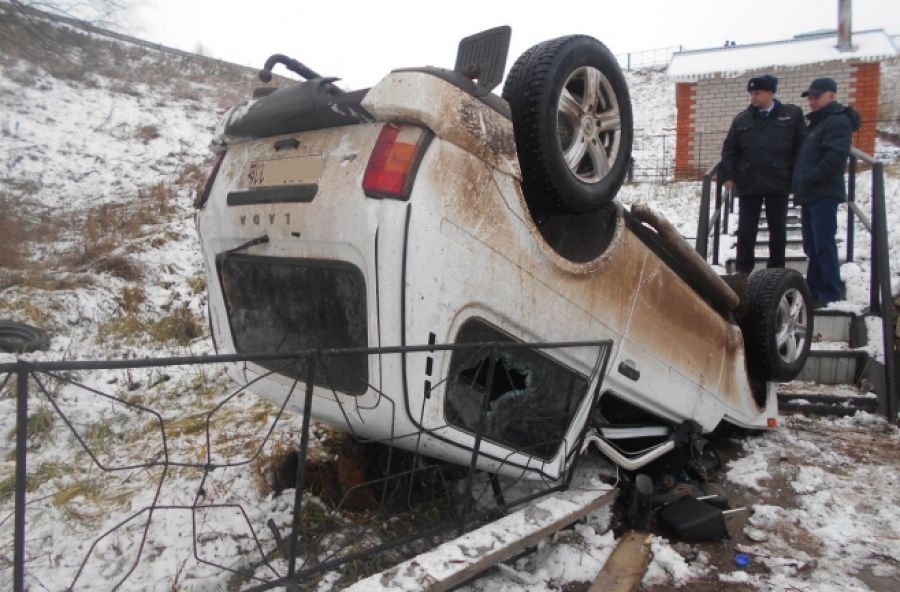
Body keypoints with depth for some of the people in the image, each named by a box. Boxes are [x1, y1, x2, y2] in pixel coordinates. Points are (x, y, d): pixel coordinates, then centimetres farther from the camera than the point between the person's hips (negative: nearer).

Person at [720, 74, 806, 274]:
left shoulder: (792, 115, 2)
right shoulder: (742, 119, 5)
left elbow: (801, 148, 1)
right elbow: (729, 149, 6)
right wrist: (728, 175, -3)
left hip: (778, 183, 0)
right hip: (748, 183, 1)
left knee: (778, 230, 9)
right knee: (746, 230, 5)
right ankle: (743, 271, 13)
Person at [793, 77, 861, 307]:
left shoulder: (837, 121, -7)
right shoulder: (816, 122, 23)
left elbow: (836, 156, -20)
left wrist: (809, 178, -18)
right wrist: (800, 184, 13)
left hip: (824, 194, -10)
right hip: (811, 195, 10)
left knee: (824, 245, -12)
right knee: (812, 246, 12)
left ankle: (832, 295, -10)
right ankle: (814, 290, 19)